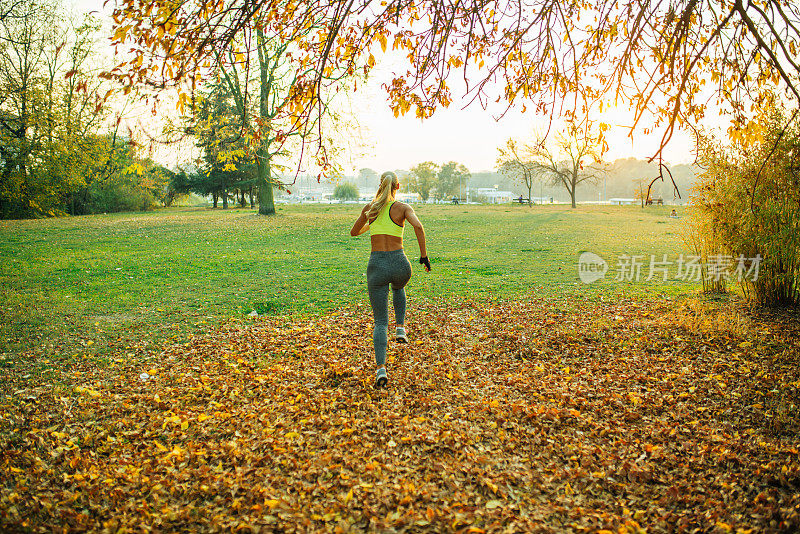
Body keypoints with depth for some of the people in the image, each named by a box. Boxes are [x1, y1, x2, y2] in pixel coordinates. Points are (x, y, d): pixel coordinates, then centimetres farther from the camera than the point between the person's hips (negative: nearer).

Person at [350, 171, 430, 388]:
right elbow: (418, 226, -19)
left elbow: (354, 232, 21)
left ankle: (381, 368, -9)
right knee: (398, 288, 39)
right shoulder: (402, 208, 0)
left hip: (377, 266, 1)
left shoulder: (369, 208, 8)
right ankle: (400, 328, 27)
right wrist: (424, 255, -13)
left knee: (380, 322, 6)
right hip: (399, 263, -1)